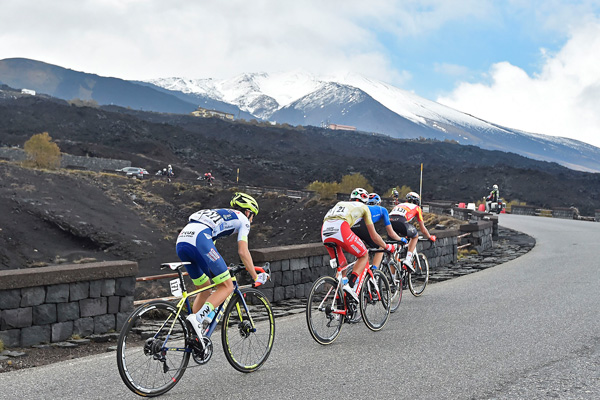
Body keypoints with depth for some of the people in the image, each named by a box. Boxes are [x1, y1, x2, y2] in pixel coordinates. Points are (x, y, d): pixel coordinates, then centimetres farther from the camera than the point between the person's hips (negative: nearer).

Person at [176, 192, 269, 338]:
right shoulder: (242, 219, 19)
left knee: (205, 290, 21)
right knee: (227, 286, 1)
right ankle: (197, 318, -19)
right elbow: (243, 251, 10)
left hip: (181, 240, 8)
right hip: (199, 240, -8)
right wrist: (255, 277, 19)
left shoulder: (219, 214, 40)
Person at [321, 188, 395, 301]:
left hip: (325, 232, 5)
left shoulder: (341, 203, 39)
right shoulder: (363, 207, 26)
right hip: (341, 229, -5)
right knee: (364, 255, 16)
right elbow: (374, 236, 28)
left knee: (342, 266, 23)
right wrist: (387, 247, 45)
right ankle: (350, 285, -4)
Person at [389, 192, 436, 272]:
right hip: (400, 222, -4)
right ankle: (408, 259, 5)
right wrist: (430, 237, 51)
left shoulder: (399, 205, 41)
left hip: (388, 222, 4)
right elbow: (423, 229, 33)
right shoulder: (417, 208, 29)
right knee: (415, 236, 23)